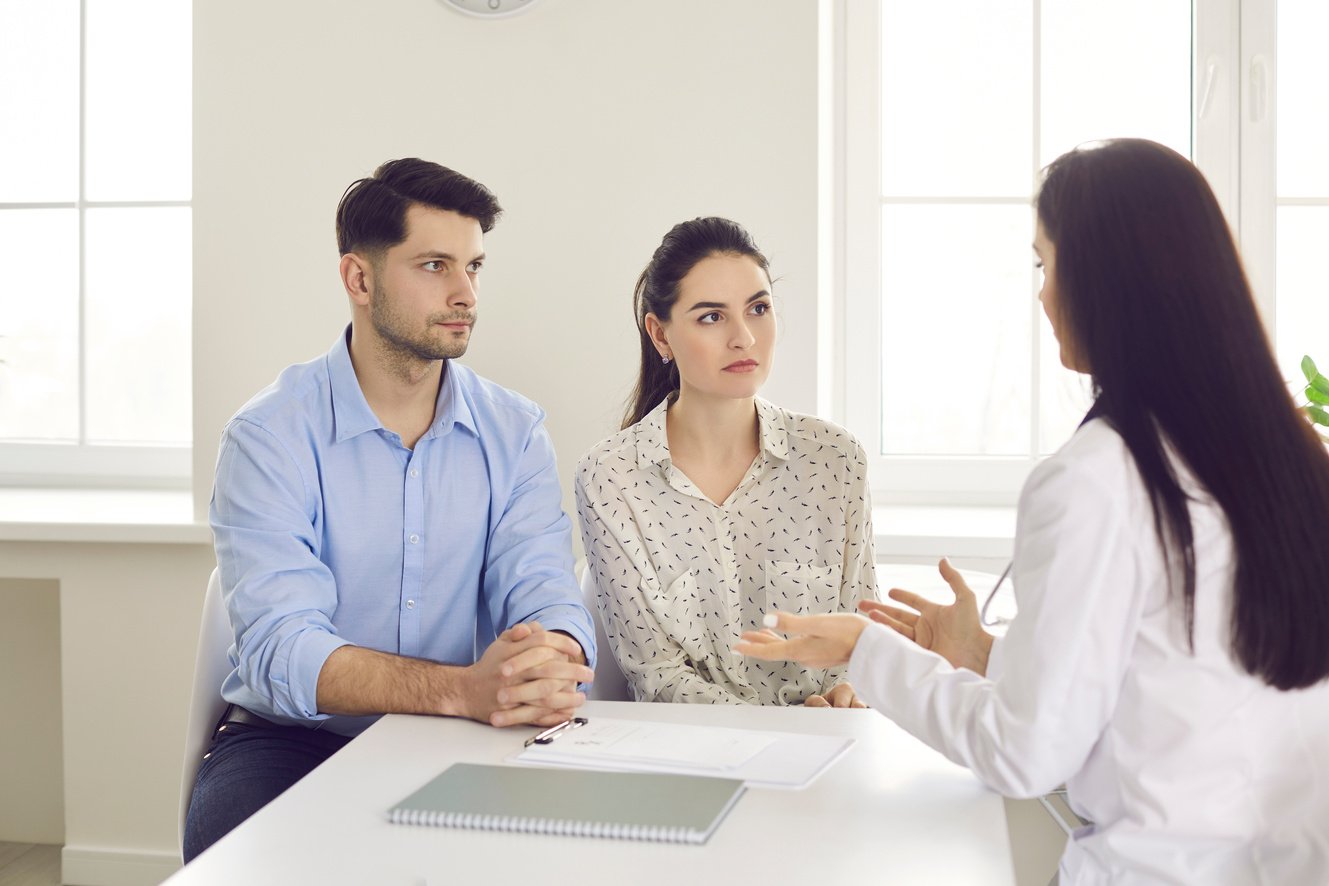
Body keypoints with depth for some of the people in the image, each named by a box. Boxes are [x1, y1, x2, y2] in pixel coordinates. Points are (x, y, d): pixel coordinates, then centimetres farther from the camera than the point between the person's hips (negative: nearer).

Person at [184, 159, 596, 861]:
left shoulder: (513, 432, 3)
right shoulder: (269, 436, -10)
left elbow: (546, 595, -6)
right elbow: (281, 652, -22)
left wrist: (556, 666, -33)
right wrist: (466, 688, -37)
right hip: (290, 743, -3)